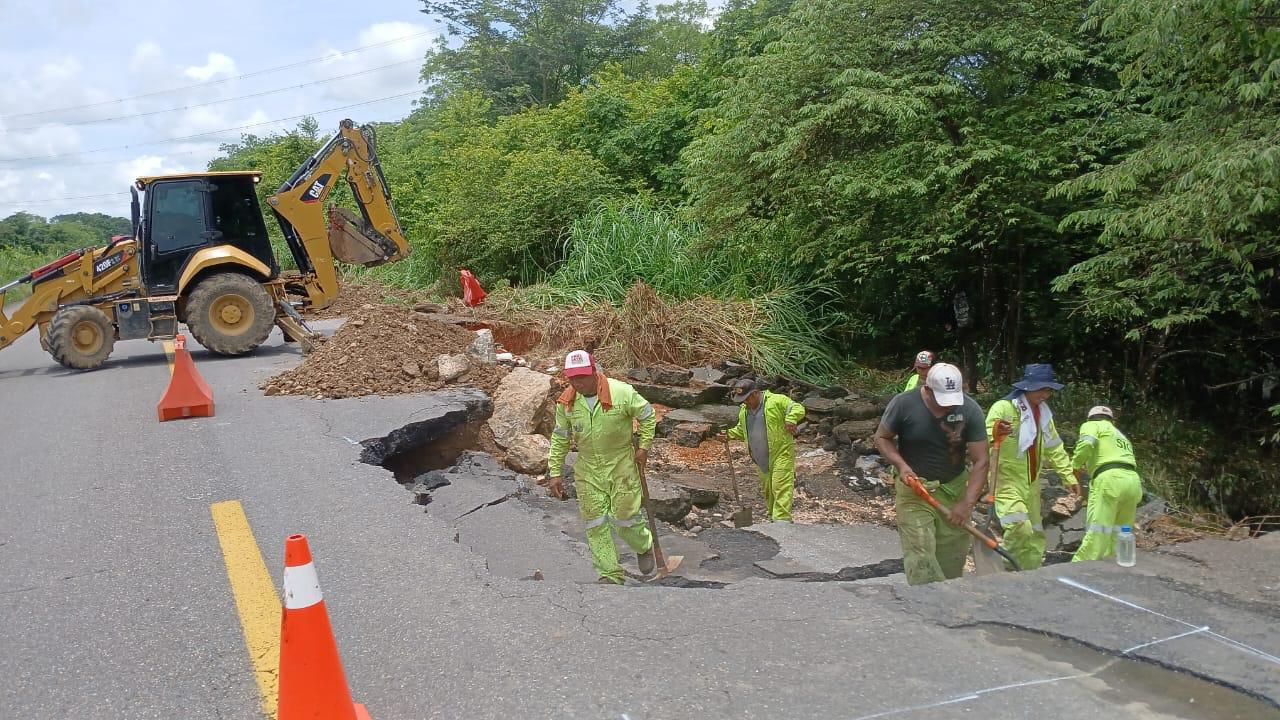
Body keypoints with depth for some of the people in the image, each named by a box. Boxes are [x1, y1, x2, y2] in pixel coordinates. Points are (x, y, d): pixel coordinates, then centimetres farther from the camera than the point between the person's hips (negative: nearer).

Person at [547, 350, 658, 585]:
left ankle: (644, 546, 37)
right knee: (595, 523, 3)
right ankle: (611, 575, 15)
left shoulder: (621, 392, -19)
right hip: (588, 469, 3)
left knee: (624, 517, 3)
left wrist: (644, 446, -4)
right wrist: (555, 472, 4)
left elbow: (647, 415, -2)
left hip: (621, 463, -3)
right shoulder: (566, 402, -9)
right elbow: (560, 438, 4)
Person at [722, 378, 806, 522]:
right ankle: (773, 516, 27)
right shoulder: (743, 410, 13)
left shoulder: (776, 401, -9)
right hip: (762, 460, 7)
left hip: (781, 453, -7)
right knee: (767, 490, 14)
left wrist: (790, 419, -34)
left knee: (781, 487, -14)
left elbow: (798, 408, -14)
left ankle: (782, 520, -18)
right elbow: (741, 430, 24)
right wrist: (729, 434, 5)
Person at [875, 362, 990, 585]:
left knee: (952, 563, 7)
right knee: (920, 559, -12)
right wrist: (901, 465, -17)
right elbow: (882, 438, 0)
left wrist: (967, 503, -19)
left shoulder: (970, 410, -12)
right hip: (914, 489, -2)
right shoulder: (904, 404, -15)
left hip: (954, 490, 2)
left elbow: (980, 461, -10)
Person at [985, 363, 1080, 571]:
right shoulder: (1004, 408, -15)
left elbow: (1054, 448, 20)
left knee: (1036, 535, 14)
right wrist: (995, 433, -45)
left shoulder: (1043, 412, 11)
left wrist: (1069, 476, 14)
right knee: (1020, 528, -24)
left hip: (1032, 483, 8)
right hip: (1006, 481, -8)